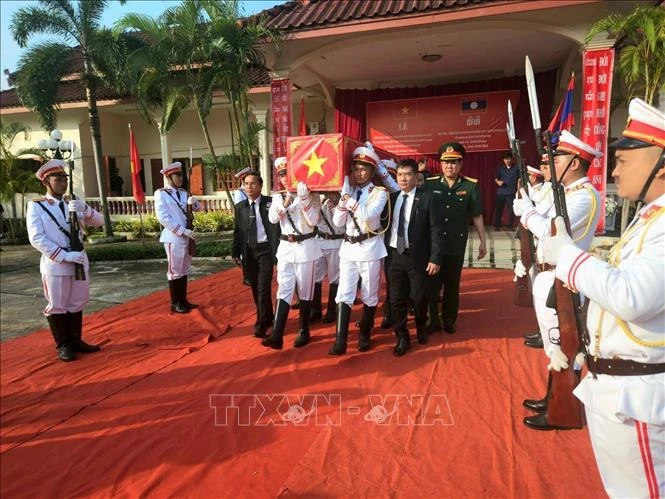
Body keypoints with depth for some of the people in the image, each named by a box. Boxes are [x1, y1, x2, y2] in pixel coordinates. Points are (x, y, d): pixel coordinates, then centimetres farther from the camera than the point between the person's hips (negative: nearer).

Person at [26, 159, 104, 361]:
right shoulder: (36, 206, -4)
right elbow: (36, 238, -13)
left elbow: (99, 221, 0)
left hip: (80, 263, 5)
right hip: (55, 266, -5)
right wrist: (65, 255, -21)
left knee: (77, 305, 14)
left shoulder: (74, 204, 10)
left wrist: (84, 209, -20)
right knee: (57, 307, 7)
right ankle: (63, 346, 20)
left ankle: (76, 341, 27)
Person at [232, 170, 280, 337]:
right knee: (255, 288, 13)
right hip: (248, 251, 5)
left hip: (265, 250, -5)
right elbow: (237, 231, 10)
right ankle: (267, 317, 30)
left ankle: (262, 323, 7)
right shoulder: (240, 206, 8)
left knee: (263, 288, -6)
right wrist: (235, 252, 5)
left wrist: (277, 252, -14)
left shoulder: (270, 203, -6)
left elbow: (275, 228, -8)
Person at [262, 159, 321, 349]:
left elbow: (313, 221, -14)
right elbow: (272, 219, -6)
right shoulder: (278, 196, 9)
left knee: (305, 290, 5)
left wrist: (304, 198, -23)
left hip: (305, 247, -3)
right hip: (285, 247, 3)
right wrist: (285, 203, -20)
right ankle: (277, 335, -4)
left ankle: (304, 331, 19)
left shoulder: (310, 195, -3)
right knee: (284, 289, -1)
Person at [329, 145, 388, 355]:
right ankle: (340, 341, 0)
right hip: (348, 247, 4)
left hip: (370, 247, -3)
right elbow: (338, 221, 3)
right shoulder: (348, 190, 9)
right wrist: (343, 198, -8)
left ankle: (365, 334, 26)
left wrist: (349, 198, -20)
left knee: (369, 295, 8)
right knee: (344, 294, -2)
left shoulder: (379, 192, -4)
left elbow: (368, 214, -23)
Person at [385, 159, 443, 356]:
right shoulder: (390, 198, 7)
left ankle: (421, 329, 38)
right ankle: (402, 337, 23)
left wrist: (435, 258, -12)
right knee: (396, 299, 6)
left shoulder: (429, 198, -6)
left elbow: (436, 230, -8)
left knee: (419, 297, 10)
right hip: (394, 255, 3)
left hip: (417, 256, -3)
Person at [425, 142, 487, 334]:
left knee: (452, 285, 12)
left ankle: (449, 321, 27)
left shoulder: (471, 186, -2)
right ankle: (433, 320, 21)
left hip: (456, 245, 0)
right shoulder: (430, 184, -1)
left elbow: (477, 216, 4)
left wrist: (482, 241, 4)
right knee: (432, 284, 4)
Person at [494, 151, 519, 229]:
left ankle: (510, 226, 10)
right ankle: (497, 226, 7)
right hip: (501, 192, 1)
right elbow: (496, 178, 15)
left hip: (511, 193, -1)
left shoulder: (516, 168, 5)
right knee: (498, 209, -1)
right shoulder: (501, 168, 11)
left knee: (511, 210, -1)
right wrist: (498, 181, -7)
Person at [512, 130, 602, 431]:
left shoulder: (585, 196, -17)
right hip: (548, 277, 10)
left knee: (561, 347, 1)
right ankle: (553, 400, 35)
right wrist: (525, 208, 1)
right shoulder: (567, 192, 14)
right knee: (554, 345, 20)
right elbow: (543, 226, 13)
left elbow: (550, 231, -25)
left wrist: (525, 208, -12)